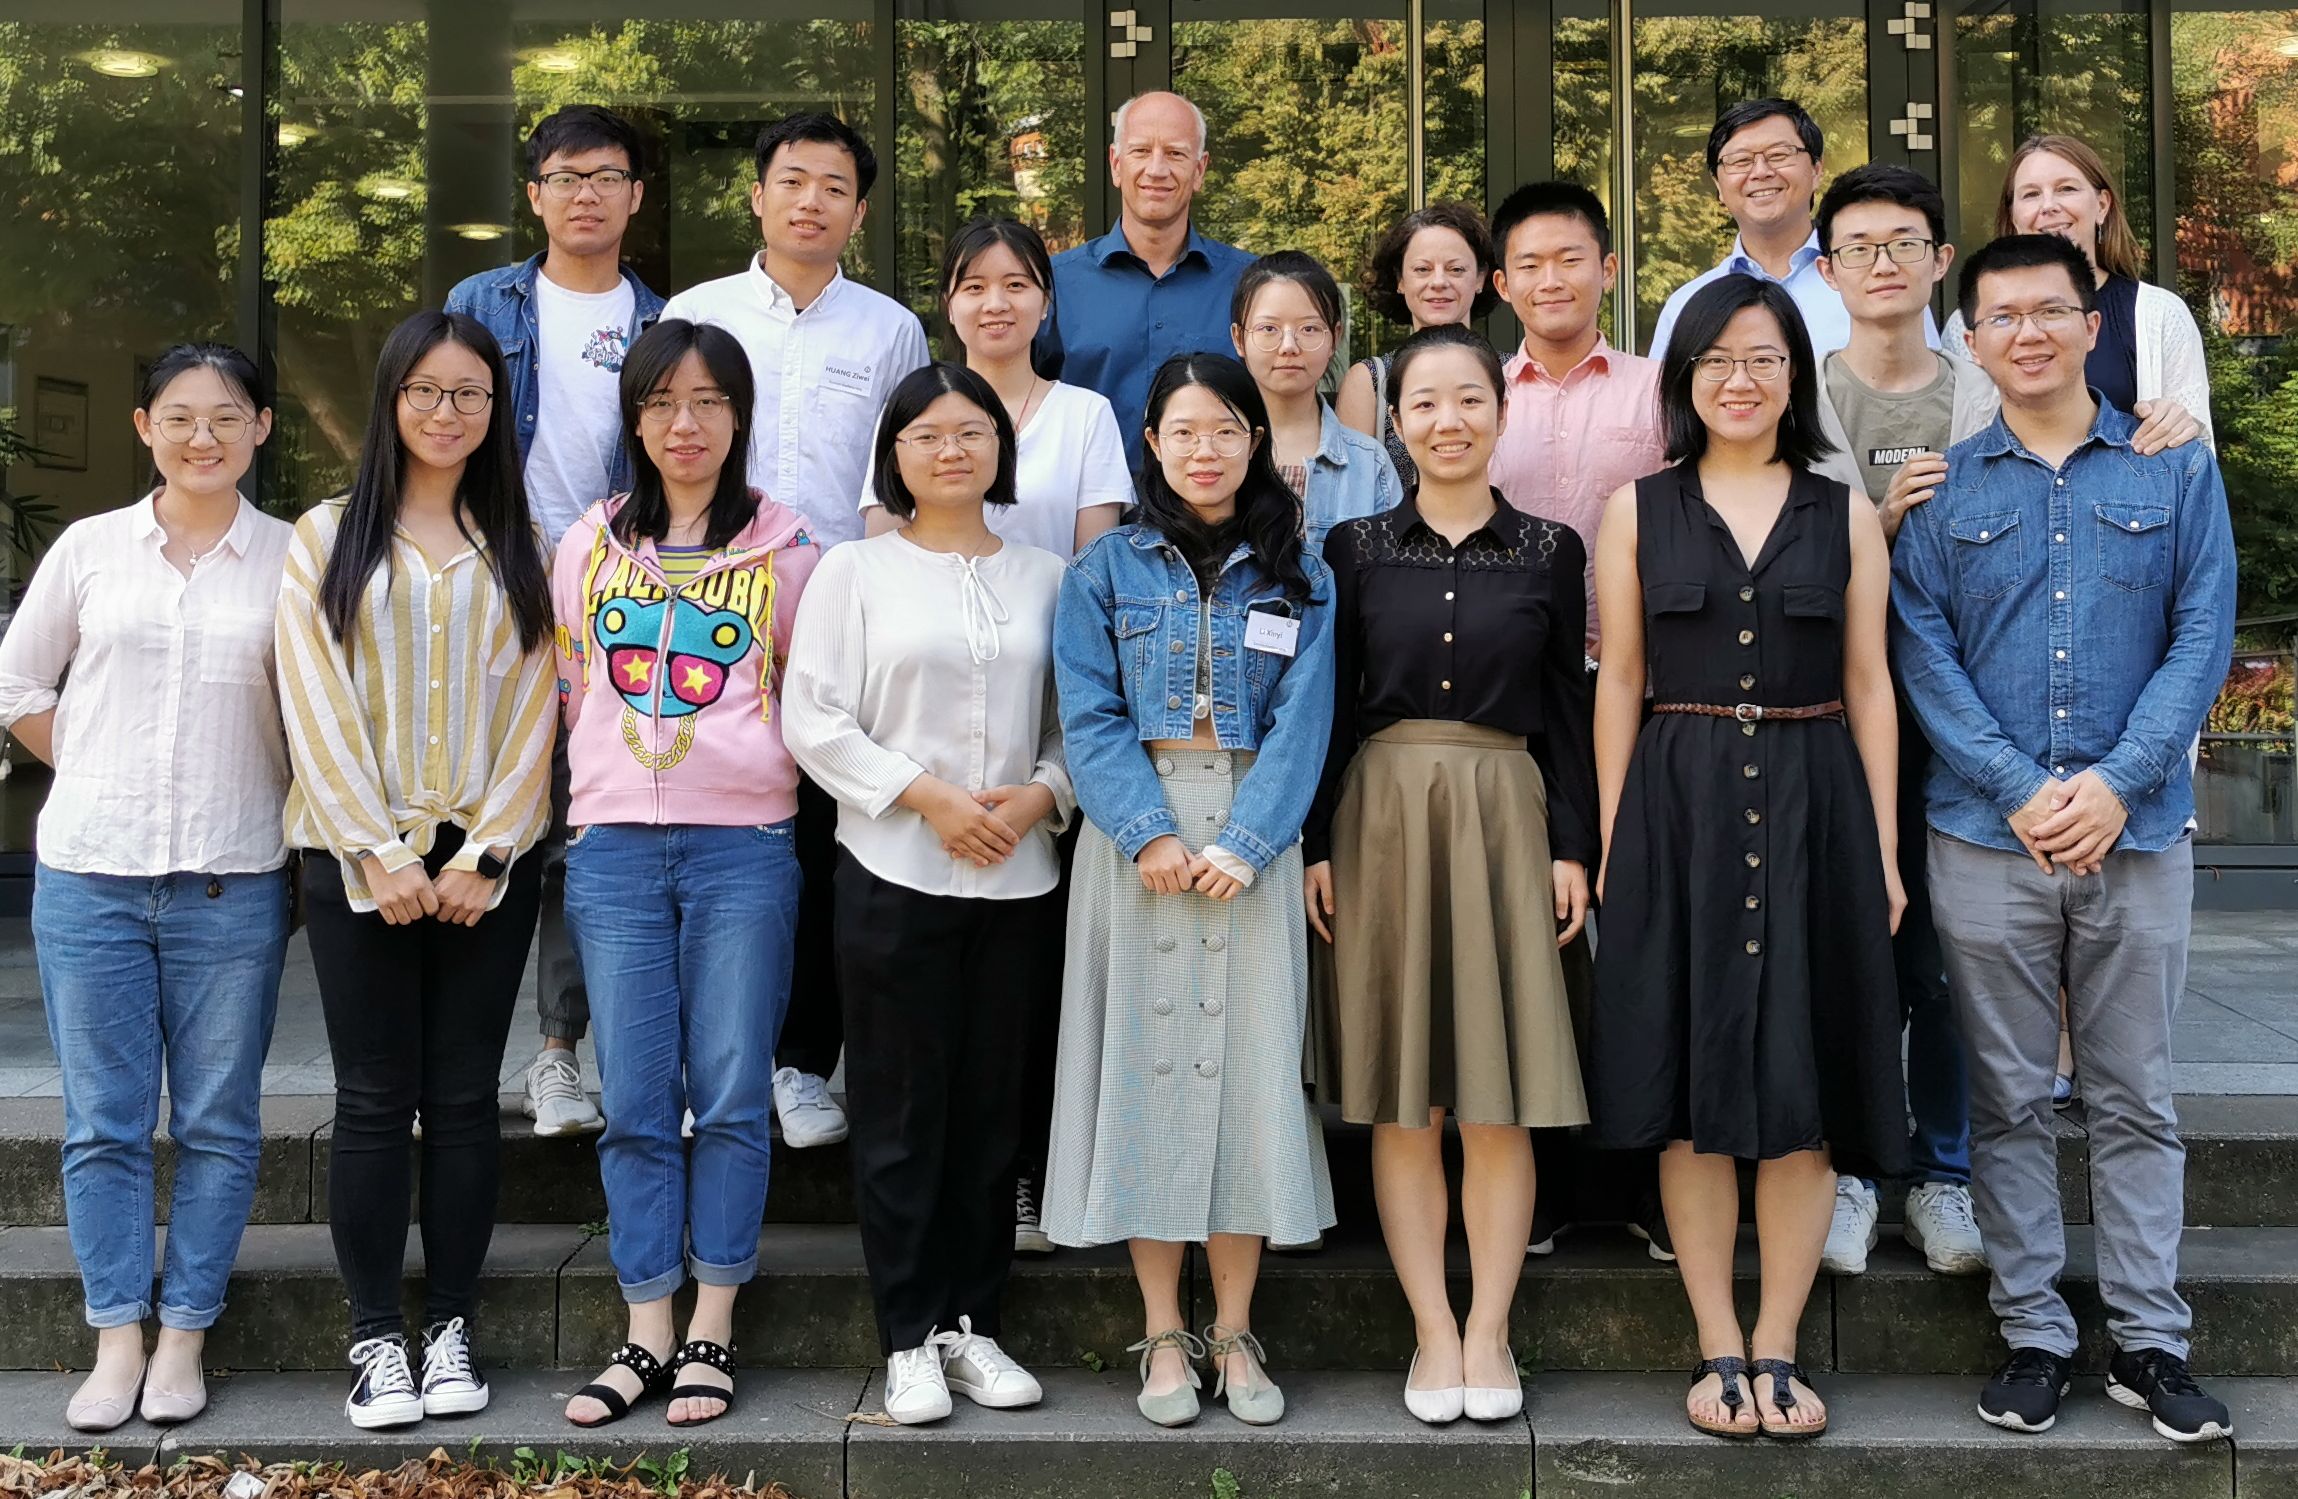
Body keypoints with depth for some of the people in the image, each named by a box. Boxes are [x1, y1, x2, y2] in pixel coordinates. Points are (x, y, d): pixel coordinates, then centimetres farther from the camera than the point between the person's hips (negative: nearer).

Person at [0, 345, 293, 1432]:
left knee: (217, 1124, 5)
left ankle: (184, 1336, 16)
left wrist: (260, 800, -2)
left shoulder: (292, 560, 1)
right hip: (89, 875, 1)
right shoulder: (90, 548, 5)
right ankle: (117, 1337, 16)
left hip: (232, 882, -1)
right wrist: (102, 777, 7)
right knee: (103, 1123, 6)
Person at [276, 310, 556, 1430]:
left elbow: (530, 709, 3)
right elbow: (316, 705, -2)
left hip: (488, 861, 1)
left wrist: (486, 855, -8)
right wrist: (379, 855, -11)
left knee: (464, 1097, 4)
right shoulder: (328, 538, 6)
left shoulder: (519, 550, 10)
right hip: (358, 858, -1)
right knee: (374, 1101, 0)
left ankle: (452, 1327, 13)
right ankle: (375, 1338, 9)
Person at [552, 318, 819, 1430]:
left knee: (731, 1095, 1)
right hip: (612, 847, 2)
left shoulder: (782, 547, 4)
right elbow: (569, 691, 16)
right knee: (634, 1101, 3)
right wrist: (604, 786, 11)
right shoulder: (589, 544, 10)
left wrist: (754, 768, 0)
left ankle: (711, 1332, 11)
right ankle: (646, 1334, 11)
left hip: (743, 846, -2)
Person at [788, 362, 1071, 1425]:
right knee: (901, 1112, 2)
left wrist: (1043, 794, -8)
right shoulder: (855, 571, 3)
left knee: (993, 1109, 8)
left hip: (1019, 880, 3)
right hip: (894, 876, -3)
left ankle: (972, 1322, 19)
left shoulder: (1043, 576, 11)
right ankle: (908, 1338, 11)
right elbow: (815, 720, -4)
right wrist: (928, 797, -13)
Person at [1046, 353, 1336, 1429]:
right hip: (1136, 830, 0)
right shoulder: (1106, 569, 6)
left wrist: (1242, 843, -15)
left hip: (1254, 834, 1)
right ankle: (1163, 1334, 8)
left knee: (1249, 1060, 0)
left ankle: (1234, 1331, 10)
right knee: (1144, 1058, 0)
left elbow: (1300, 723, -1)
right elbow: (1091, 716, -2)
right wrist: (1149, 833, -16)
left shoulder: (1297, 576, 9)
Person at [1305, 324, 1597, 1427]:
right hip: (1383, 817, 0)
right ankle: (1433, 1331, 11)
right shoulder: (1356, 550, 5)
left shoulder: (1548, 552, 5)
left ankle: (1488, 1331, 11)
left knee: (1501, 1092, 1)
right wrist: (1317, 843, -1)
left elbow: (1567, 713, 6)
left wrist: (1572, 846, -1)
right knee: (1402, 1096, 3)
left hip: (1504, 818, 0)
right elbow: (1331, 708, 5)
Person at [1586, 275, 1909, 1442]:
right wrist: (1610, 840, -3)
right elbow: (1619, 681, 4)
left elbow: (1867, 685, 7)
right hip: (1680, 809, -1)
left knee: (1804, 1091, 2)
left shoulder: (1844, 516, 8)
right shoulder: (1638, 511, 6)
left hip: (1814, 807, 1)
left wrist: (1884, 850, 1)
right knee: (1695, 1092, 2)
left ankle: (1775, 1350, 13)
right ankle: (1718, 1351, 12)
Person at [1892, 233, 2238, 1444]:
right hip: (1987, 839, 0)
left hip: (2139, 834, 0)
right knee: (2009, 1100, 6)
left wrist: (2116, 782, -12)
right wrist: (2024, 791, -12)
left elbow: (2203, 636, 0)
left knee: (2136, 1099, 7)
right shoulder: (1940, 486, 5)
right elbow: (1923, 654, -1)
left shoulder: (2174, 469, 6)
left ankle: (2149, 1341, 16)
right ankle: (2032, 1333, 16)